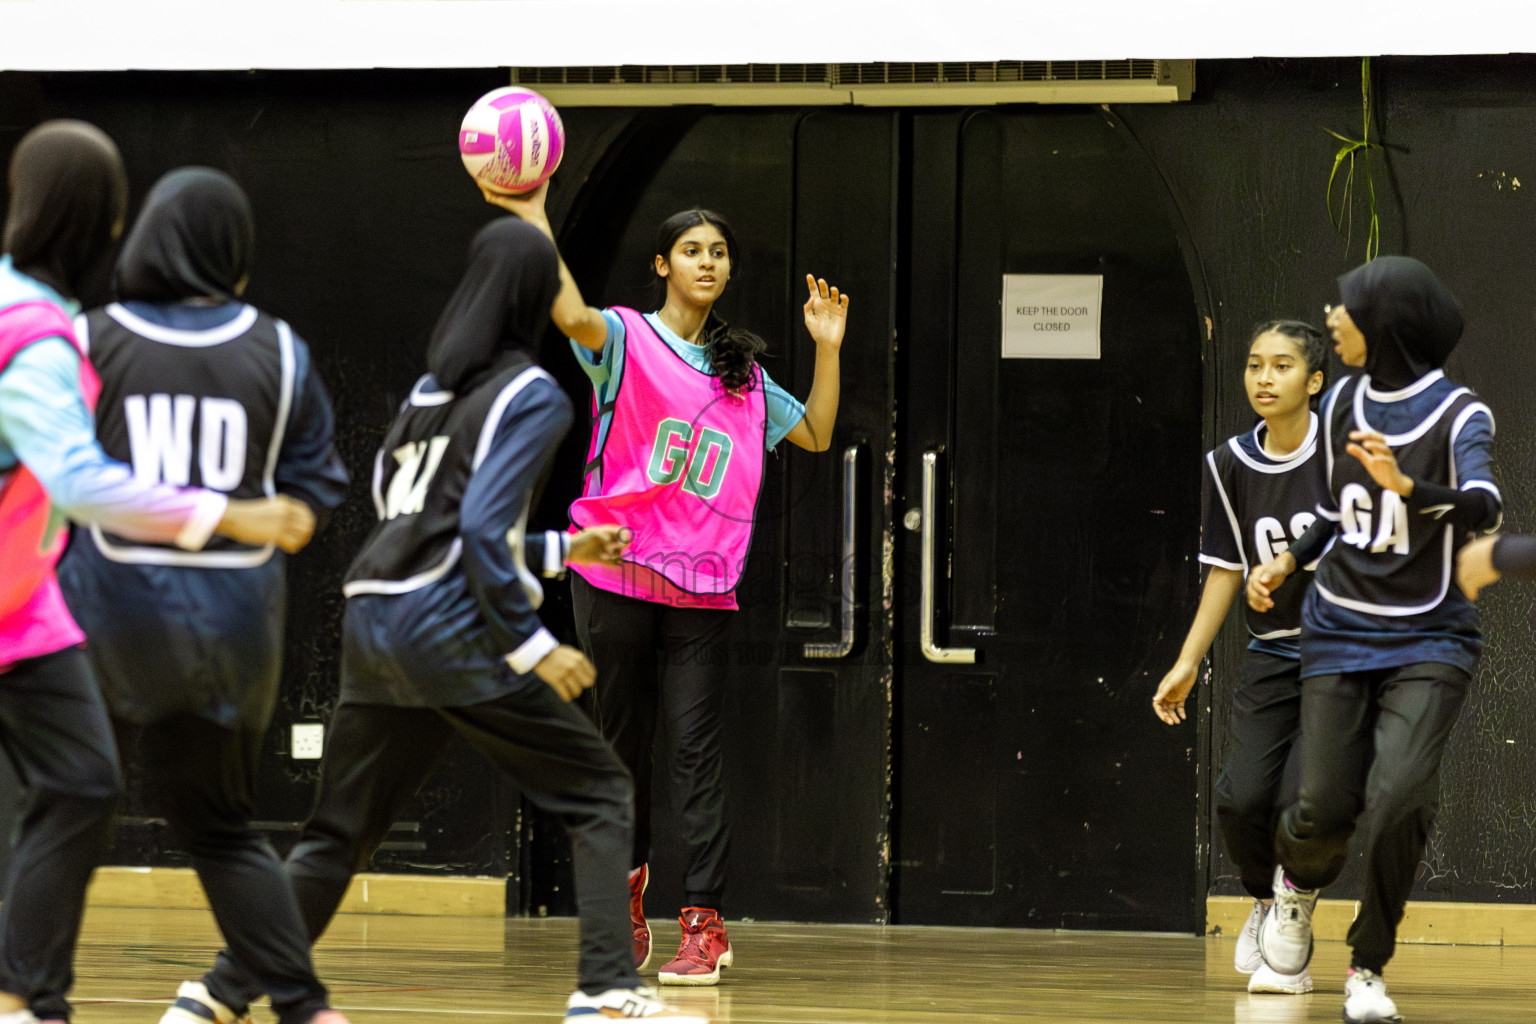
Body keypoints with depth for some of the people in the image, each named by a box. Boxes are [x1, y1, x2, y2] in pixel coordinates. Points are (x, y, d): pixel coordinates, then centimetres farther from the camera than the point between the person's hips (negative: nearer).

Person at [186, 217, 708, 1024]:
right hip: (450, 627, -7)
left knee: (338, 833, 13)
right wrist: (532, 646, -14)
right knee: (599, 794, 3)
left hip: (372, 622, 7)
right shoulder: (533, 396, -5)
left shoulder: (434, 387, 18)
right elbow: (482, 527, -16)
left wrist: (560, 550, 29)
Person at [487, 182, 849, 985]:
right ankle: (626, 890, 26)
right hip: (616, 570, -2)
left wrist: (827, 350, 11)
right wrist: (537, 225, -32)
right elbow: (573, 317, -21)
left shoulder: (743, 373, 15)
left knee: (695, 747, -7)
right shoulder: (627, 339, 1)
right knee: (624, 741, 6)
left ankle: (705, 921, -9)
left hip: (701, 586, 2)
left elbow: (815, 435, 22)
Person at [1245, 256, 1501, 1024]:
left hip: (1428, 642, -4)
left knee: (1399, 799, -21)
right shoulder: (1340, 404, 6)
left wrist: (1409, 486, -45)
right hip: (1340, 635, 4)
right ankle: (1298, 880, 35)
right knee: (1324, 808, -3)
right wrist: (1289, 560, 8)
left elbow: (1483, 507, -29)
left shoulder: (1458, 415, -10)